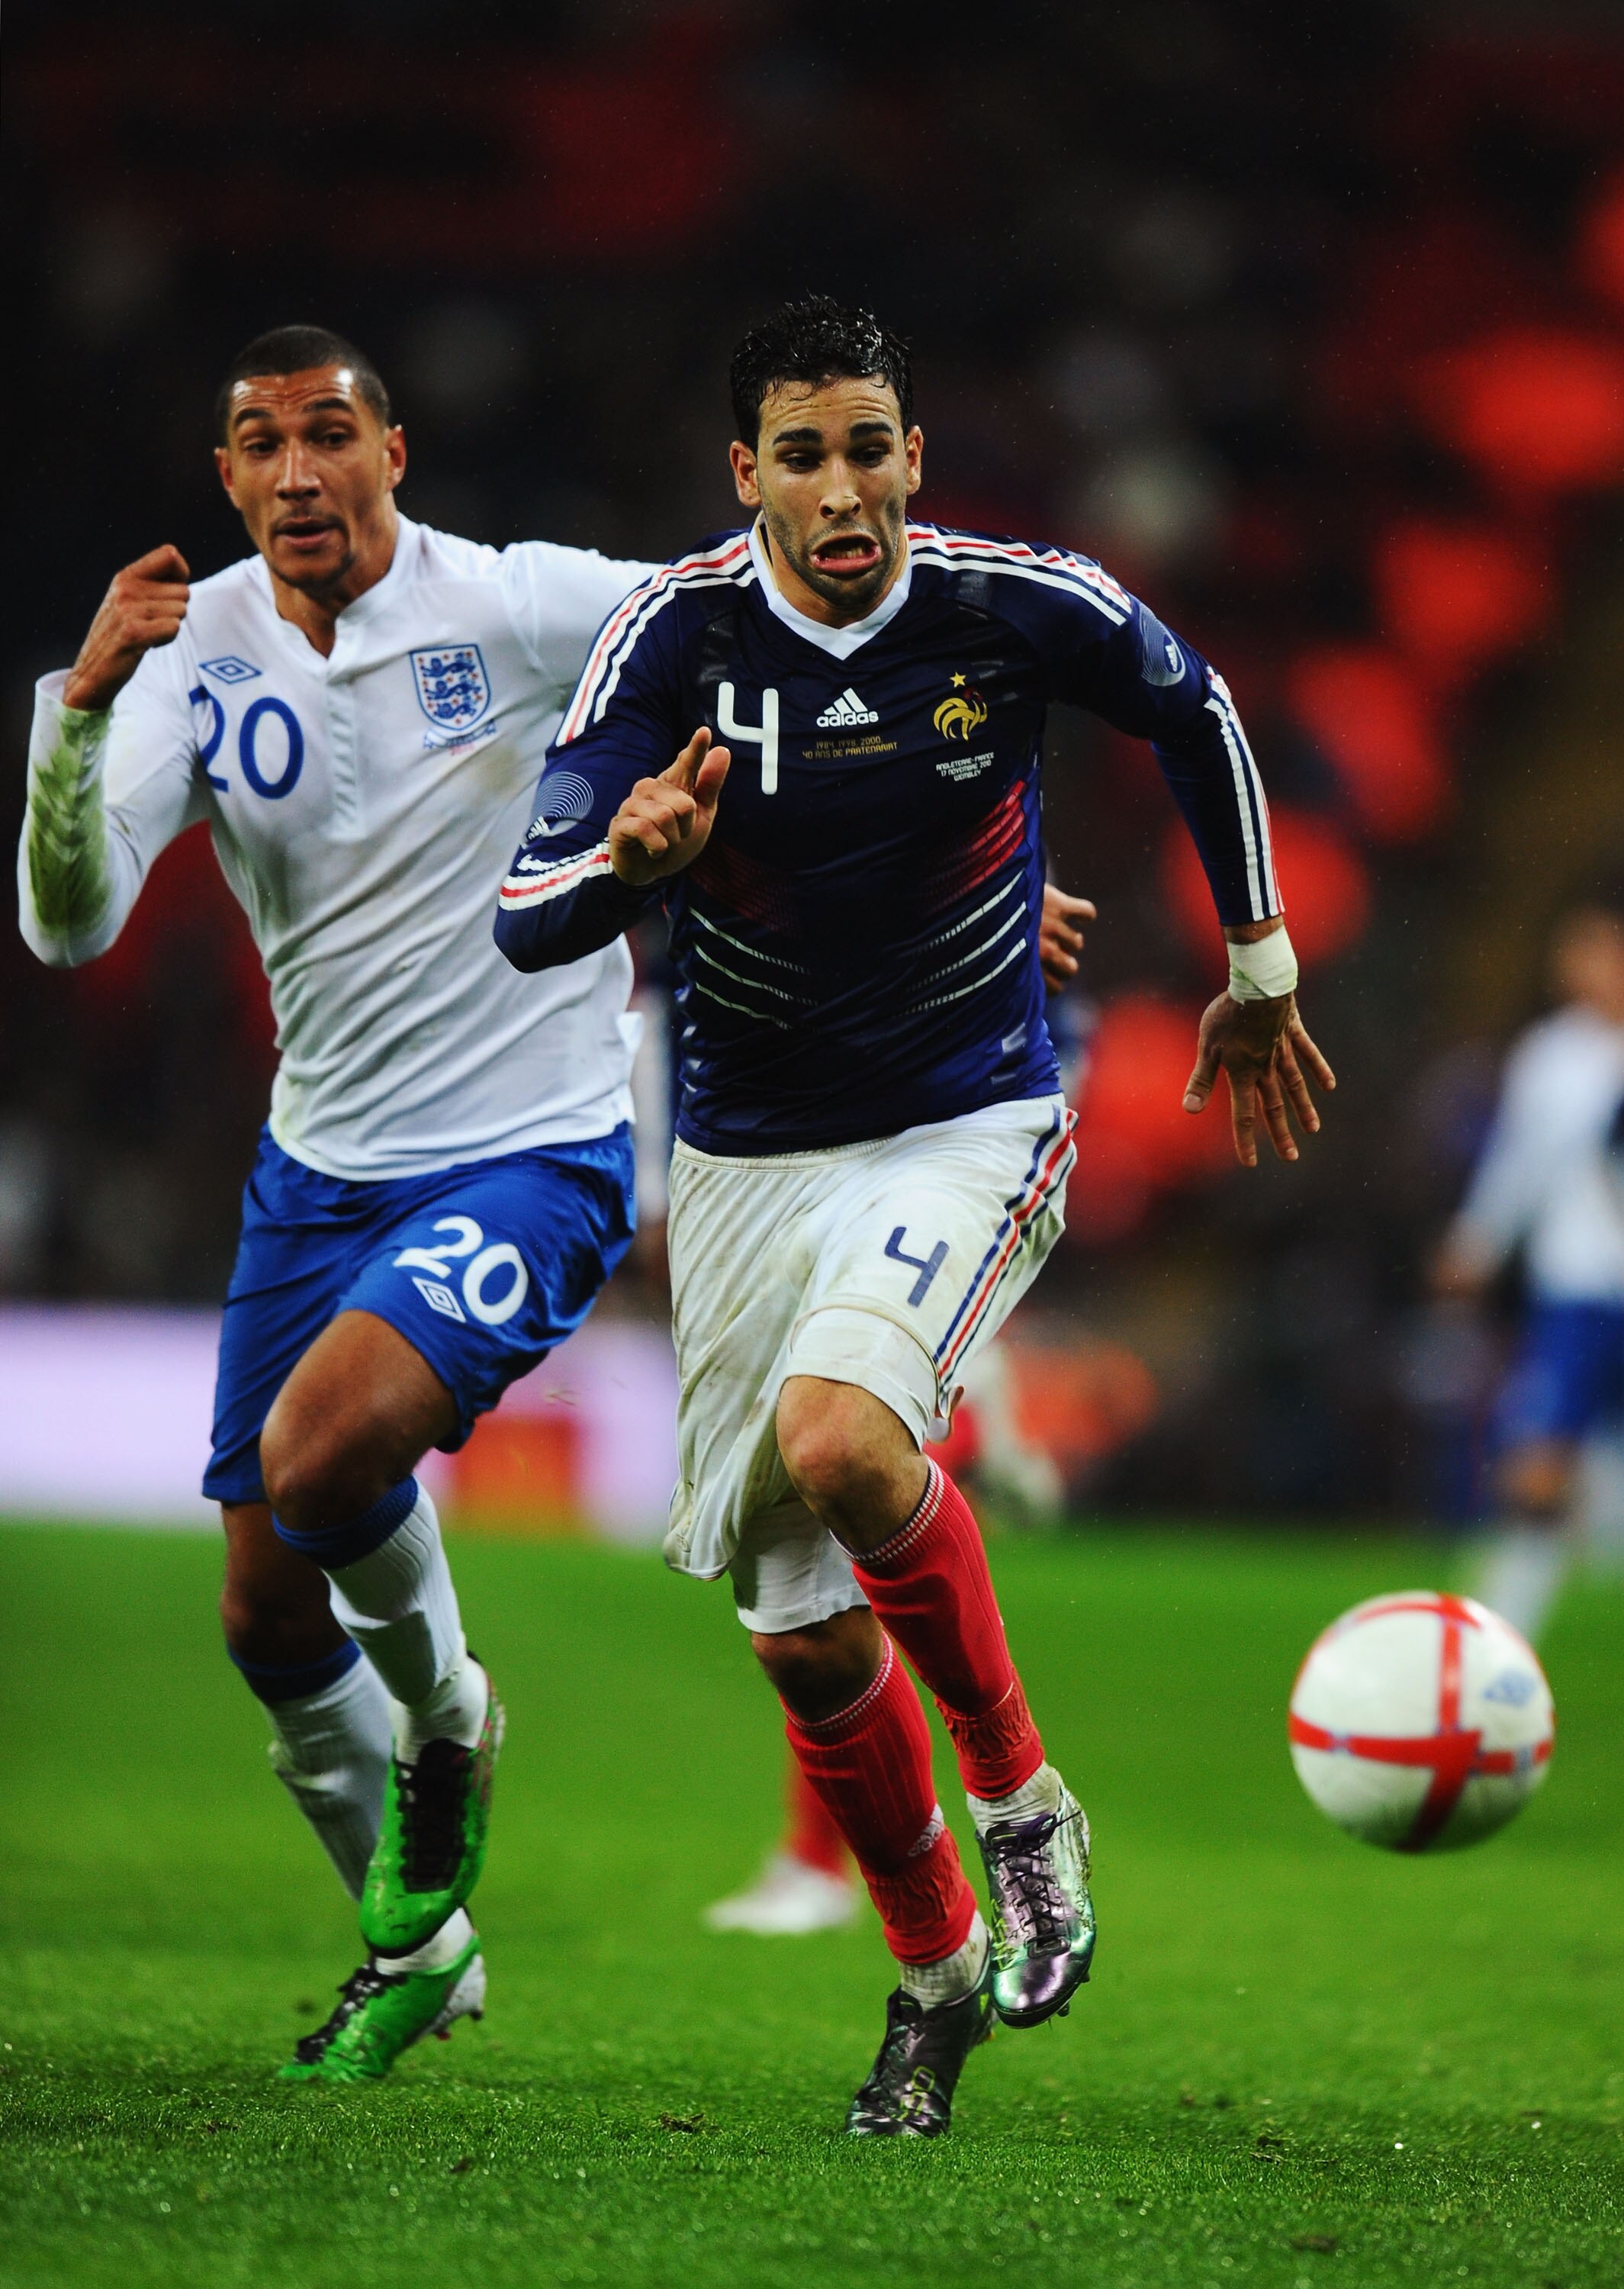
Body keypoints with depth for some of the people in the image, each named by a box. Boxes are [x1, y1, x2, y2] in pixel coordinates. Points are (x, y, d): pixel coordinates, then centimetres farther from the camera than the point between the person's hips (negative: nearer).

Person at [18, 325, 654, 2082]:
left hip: (530, 1156, -5)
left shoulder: (515, 607, -14)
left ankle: (446, 1719, 2)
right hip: (320, 1169, 5)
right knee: (266, 1618, 8)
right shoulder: (198, 650, -5)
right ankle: (413, 1945, 31)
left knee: (324, 1446, -30)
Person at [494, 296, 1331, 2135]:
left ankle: (1020, 1796, -8)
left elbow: (1192, 713, 9)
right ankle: (936, 1970, 27)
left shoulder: (1022, 608, -13)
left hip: (970, 1128, -2)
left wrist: (1258, 973, 17)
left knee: (839, 1439, -32)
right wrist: (633, 857, -40)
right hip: (751, 1155, 2)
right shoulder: (676, 634, -13)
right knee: (805, 1642, 3)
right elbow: (526, 924, -18)